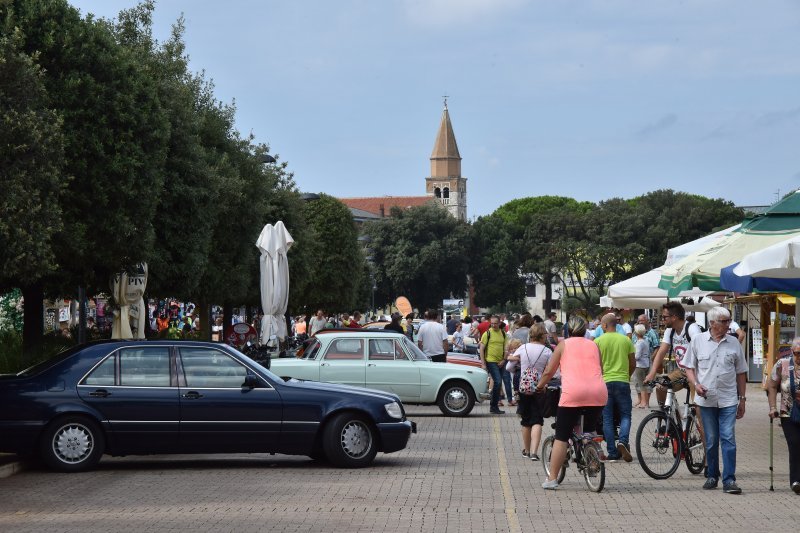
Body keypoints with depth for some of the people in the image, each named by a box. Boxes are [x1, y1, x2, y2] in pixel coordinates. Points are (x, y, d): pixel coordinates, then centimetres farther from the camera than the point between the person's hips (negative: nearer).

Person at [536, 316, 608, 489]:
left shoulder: (564, 344, 14)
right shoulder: (594, 345, 22)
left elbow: (549, 372, 12)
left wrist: (540, 386, 29)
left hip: (573, 392, -3)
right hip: (598, 393, 3)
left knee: (561, 437, 2)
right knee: (590, 431, 26)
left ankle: (552, 479, 0)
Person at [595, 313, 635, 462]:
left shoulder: (598, 341, -2)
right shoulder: (626, 340, 4)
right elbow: (633, 364, 8)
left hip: (604, 382, -1)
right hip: (622, 381, 1)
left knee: (607, 419, 5)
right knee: (625, 415, 9)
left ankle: (612, 452, 3)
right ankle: (623, 441, -17)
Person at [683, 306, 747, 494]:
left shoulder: (734, 343, 4)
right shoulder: (698, 341, 1)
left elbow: (741, 373, 10)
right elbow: (689, 367, 7)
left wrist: (742, 399, 9)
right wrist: (696, 384, -11)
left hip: (728, 400, 0)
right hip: (707, 399, 0)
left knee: (728, 439, -8)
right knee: (711, 441, 8)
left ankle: (729, 480, -8)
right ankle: (712, 476, 21)